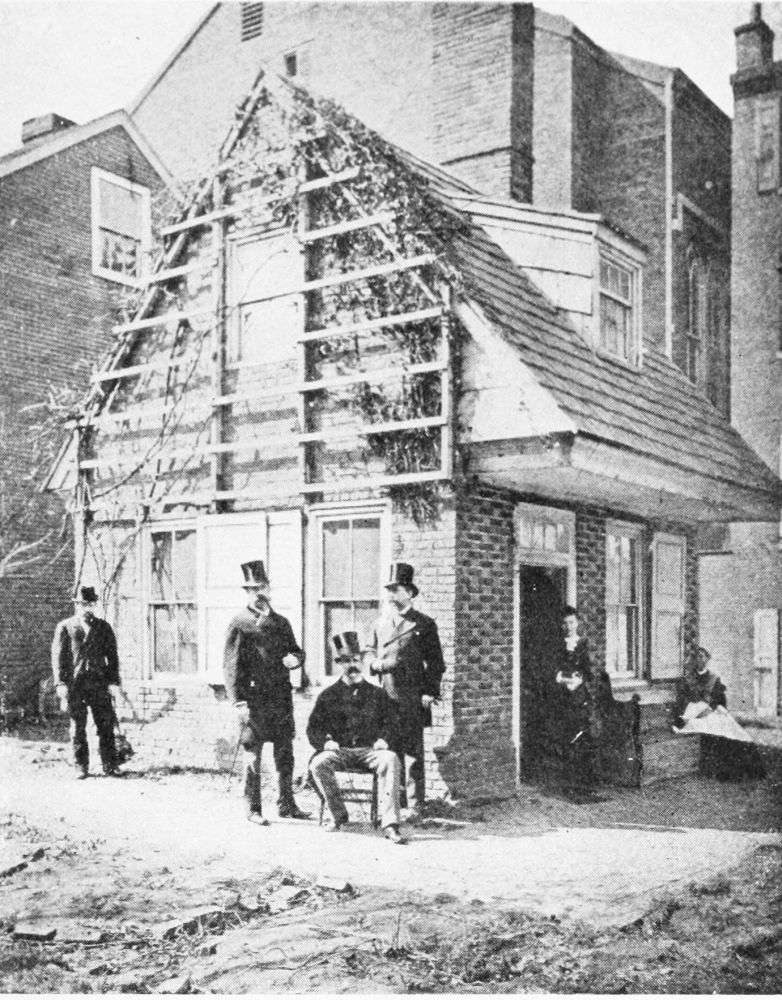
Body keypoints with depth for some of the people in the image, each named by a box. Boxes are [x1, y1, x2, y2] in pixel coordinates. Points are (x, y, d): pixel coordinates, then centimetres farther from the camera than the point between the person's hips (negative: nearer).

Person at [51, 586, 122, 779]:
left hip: (100, 683, 1)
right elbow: (58, 656, 3)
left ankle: (110, 765, 4)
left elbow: (112, 656, 10)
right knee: (77, 727, 3)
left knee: (106, 725, -2)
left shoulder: (104, 627, 12)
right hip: (74, 683, -1)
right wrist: (60, 683, -7)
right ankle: (81, 767, 12)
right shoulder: (64, 627, 7)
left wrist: (113, 682, 0)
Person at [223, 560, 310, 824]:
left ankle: (287, 805, 20)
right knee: (252, 754, -1)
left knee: (285, 755, 9)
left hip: (282, 696, 5)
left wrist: (294, 658, -4)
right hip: (254, 698, -5)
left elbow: (296, 651, 22)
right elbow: (230, 665, -6)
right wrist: (238, 702, -13)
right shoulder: (240, 624, -2)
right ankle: (253, 809, 9)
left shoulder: (281, 622, 15)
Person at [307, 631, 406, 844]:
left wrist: (384, 739, -11)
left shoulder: (377, 694, 15)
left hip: (370, 750, 0)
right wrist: (325, 741, -12)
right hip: (339, 750, 0)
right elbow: (313, 727, 10)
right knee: (318, 764, -31)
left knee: (390, 760, -33)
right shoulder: (328, 695, 14)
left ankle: (389, 823, -34)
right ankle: (337, 813, -9)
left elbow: (392, 723, 12)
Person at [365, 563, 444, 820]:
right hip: (384, 697, 4)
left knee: (412, 751, -1)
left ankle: (415, 805, 5)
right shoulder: (380, 623, 14)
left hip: (412, 700, -4)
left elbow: (435, 662, 0)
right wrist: (376, 663, -1)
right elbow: (370, 651, 21)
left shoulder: (424, 624, 0)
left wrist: (429, 693, -9)